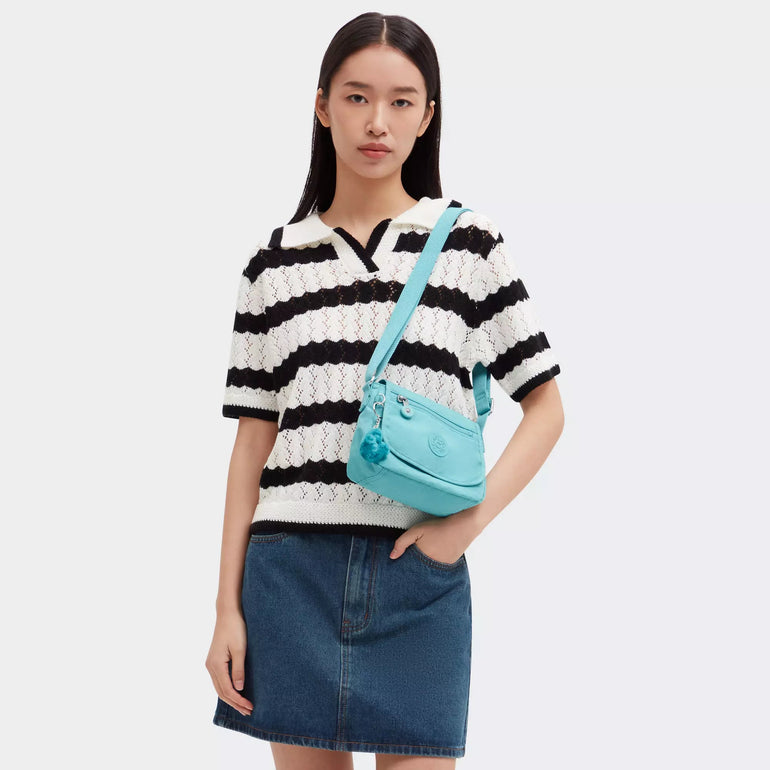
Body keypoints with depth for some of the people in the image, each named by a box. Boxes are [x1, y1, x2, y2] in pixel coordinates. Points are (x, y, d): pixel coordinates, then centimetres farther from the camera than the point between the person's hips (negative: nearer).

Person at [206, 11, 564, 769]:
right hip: (290, 569, 2)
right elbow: (253, 444, 9)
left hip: (418, 570, -1)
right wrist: (227, 609, 5)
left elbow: (545, 407, 5)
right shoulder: (275, 260, 9)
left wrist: (473, 515, -10)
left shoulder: (468, 241, 5)